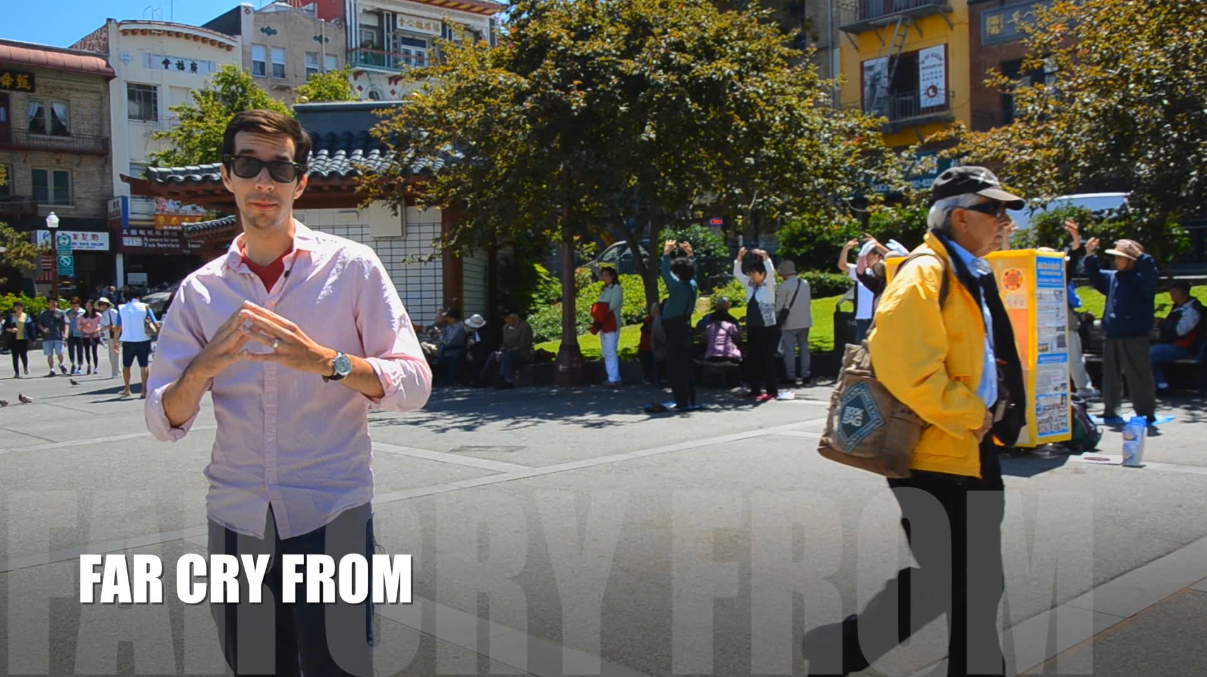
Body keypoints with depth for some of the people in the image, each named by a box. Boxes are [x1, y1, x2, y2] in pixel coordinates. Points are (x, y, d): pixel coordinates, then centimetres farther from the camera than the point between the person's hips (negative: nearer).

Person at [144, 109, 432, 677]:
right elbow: (163, 423, 4)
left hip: (331, 516, -3)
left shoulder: (351, 266, -2)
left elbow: (412, 385, -6)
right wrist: (206, 365, -16)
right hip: (236, 518, 3)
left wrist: (322, 360, -21)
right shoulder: (199, 290, 6)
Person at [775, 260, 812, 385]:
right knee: (804, 348, 12)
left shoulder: (784, 286, -13)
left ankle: (791, 376, 2)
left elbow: (778, 306, -10)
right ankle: (805, 375, 13)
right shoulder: (805, 283, 6)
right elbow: (809, 301, 13)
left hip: (790, 323, -6)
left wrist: (777, 318, 6)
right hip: (805, 322, 6)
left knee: (789, 350, 1)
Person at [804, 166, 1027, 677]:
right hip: (934, 458, -10)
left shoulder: (973, 277, 16)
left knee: (978, 584, 16)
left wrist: (988, 416, 13)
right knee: (942, 582, -3)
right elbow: (907, 368, -28)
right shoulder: (925, 275, -16)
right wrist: (971, 417, -18)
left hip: (972, 453, 10)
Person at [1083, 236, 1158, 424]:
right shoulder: (1112, 277, 13)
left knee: (1139, 377, -5)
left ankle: (1147, 414, 2)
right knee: (1111, 376, 15)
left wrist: (1140, 255, -35)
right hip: (1112, 337, 8)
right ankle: (1110, 411, 26)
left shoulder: (1141, 279, -8)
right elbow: (1095, 276, 27)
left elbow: (1149, 272, -29)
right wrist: (1090, 255, 16)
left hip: (1134, 338, -8)